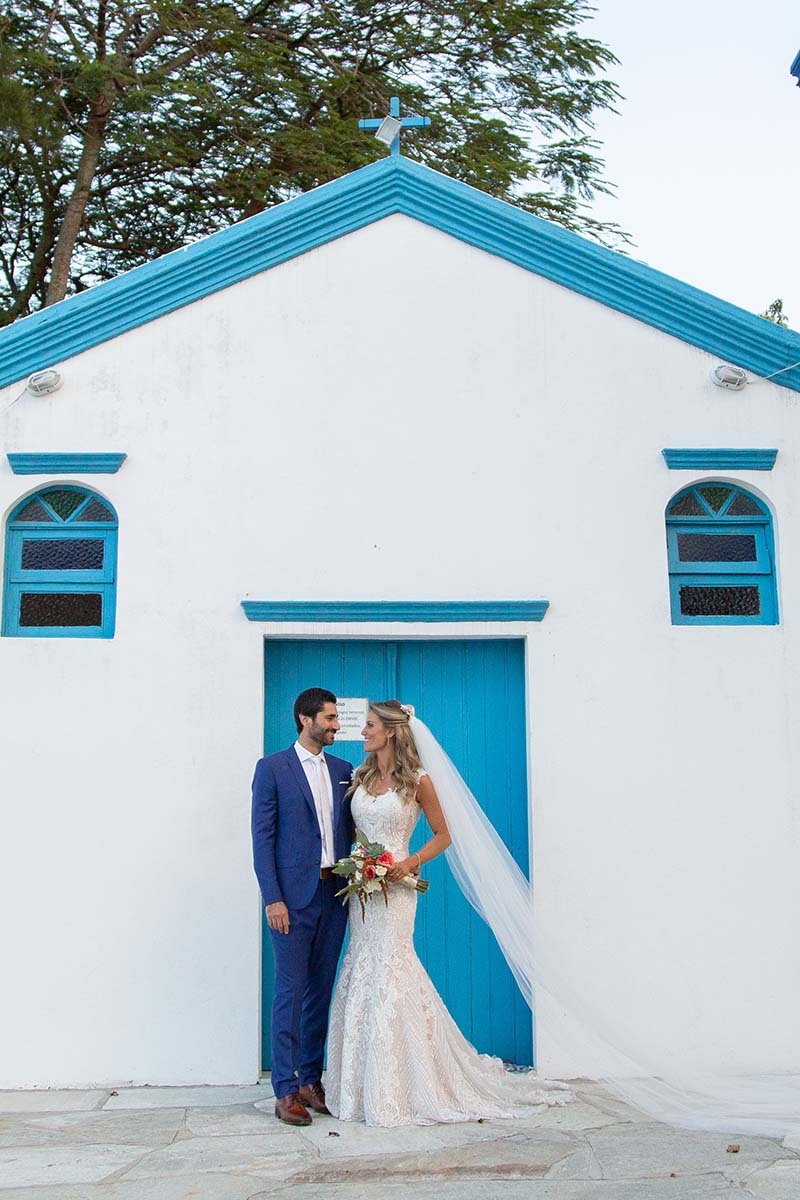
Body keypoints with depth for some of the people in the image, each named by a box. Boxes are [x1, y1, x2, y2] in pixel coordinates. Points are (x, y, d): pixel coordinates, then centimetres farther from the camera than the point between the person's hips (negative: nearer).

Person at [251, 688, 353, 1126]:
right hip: (293, 896, -5)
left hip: (334, 894, 5)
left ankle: (311, 1080, 21)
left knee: (321, 991, 11)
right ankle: (286, 1090, 5)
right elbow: (263, 837, -6)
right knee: (290, 991, -2)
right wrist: (272, 899, -12)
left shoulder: (343, 771, 12)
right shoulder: (272, 768, -2)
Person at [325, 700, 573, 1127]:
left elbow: (442, 834, 0)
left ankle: (395, 1093, 5)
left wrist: (411, 862, -14)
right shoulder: (361, 779, 10)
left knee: (389, 977, -5)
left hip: (394, 888, -6)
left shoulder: (417, 781, -6)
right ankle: (366, 1087, 18)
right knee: (362, 978, 8)